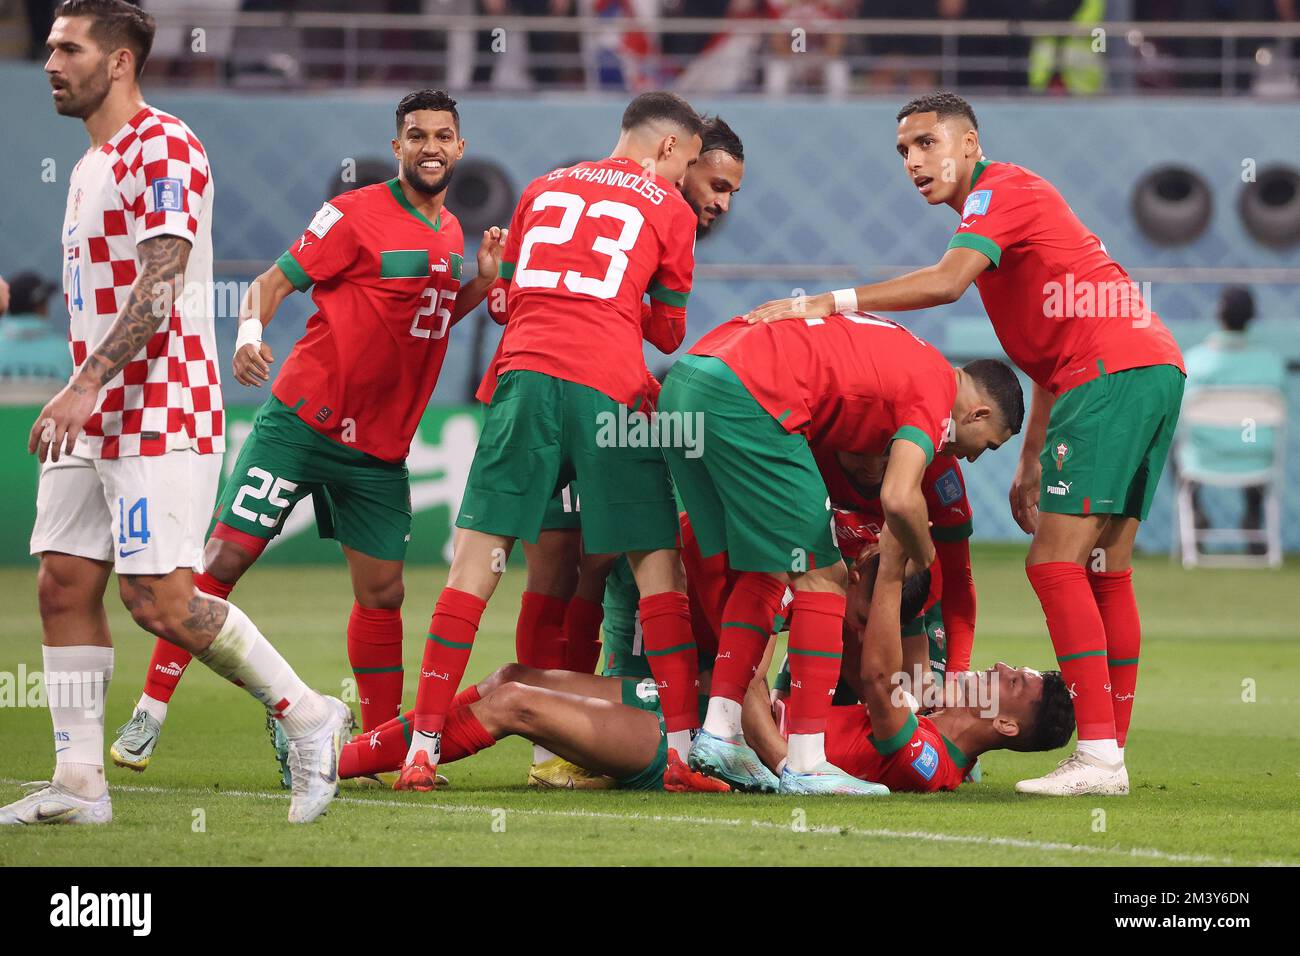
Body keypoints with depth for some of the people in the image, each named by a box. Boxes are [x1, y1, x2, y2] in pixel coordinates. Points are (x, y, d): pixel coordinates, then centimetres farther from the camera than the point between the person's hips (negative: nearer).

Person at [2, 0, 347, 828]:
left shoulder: (162, 151, -12)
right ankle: (79, 784, 7)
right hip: (98, 416, 10)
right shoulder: (91, 165, 19)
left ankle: (308, 716, 1)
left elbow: (158, 290, -21)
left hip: (161, 412, -10)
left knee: (160, 599, -13)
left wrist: (85, 386, -27)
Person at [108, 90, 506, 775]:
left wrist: (483, 283, 7)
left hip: (380, 448, 6)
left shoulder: (450, 233, 13)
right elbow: (275, 281, -9)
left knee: (382, 592, 6)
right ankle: (150, 712, -4)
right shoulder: (356, 215, -8)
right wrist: (249, 332, -29)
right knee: (226, 555, -10)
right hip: (303, 424, -6)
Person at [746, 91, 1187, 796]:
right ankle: (1111, 753, 9)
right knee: (1104, 572, 10)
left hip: (1116, 370, -10)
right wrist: (1031, 462, 26)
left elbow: (946, 282, -22)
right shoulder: (1010, 200, 27)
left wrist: (823, 304, -20)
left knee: (1054, 562, -12)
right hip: (1153, 368, 10)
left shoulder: (1000, 190, -3)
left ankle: (1097, 755, -18)